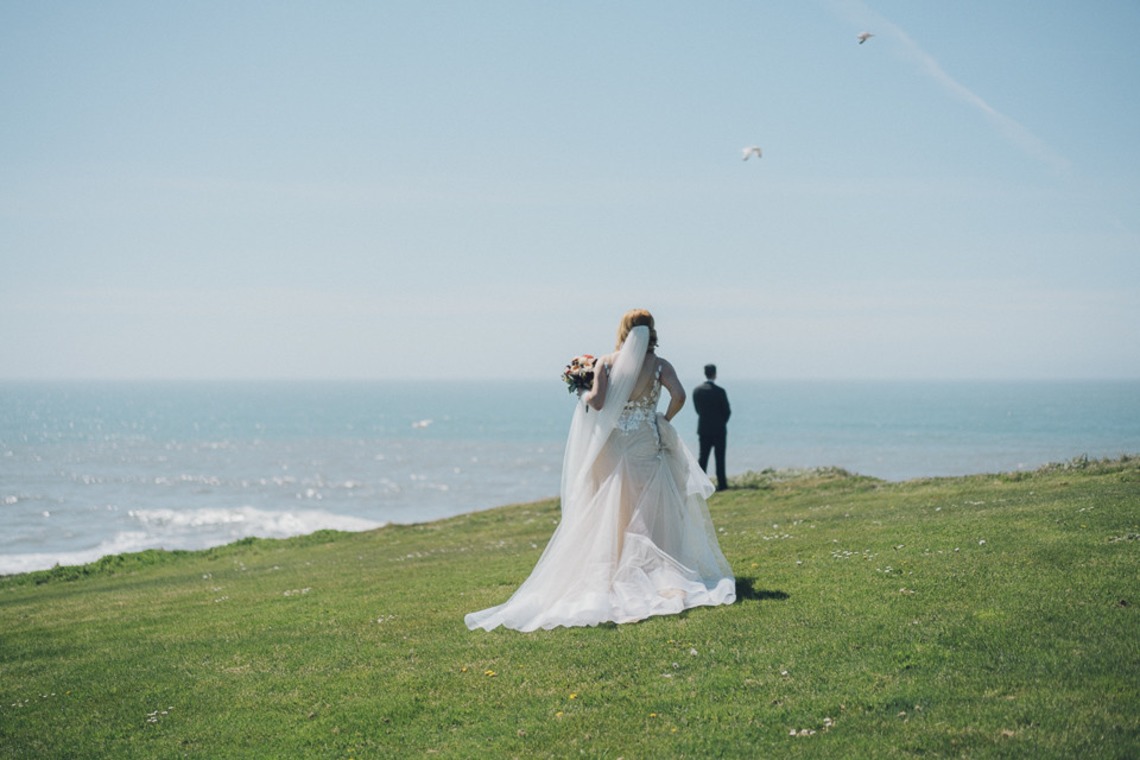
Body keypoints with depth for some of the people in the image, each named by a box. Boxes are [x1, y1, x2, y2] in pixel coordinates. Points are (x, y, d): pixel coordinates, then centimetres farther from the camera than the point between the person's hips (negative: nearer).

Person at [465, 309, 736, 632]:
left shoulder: (606, 363, -1)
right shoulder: (659, 365, -3)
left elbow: (598, 401, -13)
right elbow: (678, 396, -17)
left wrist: (583, 395, 8)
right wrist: (666, 420, -1)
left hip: (615, 445, 1)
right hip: (648, 445, -1)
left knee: (613, 511, 8)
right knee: (649, 512, 4)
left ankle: (614, 577, 9)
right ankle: (654, 575, -2)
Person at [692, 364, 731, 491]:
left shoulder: (696, 390, -3)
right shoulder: (720, 391, -14)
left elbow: (697, 409, 6)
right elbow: (727, 411, -6)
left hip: (703, 428, 3)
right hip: (719, 429, -3)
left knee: (702, 456, 8)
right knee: (720, 457, 3)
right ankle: (721, 483, 4)